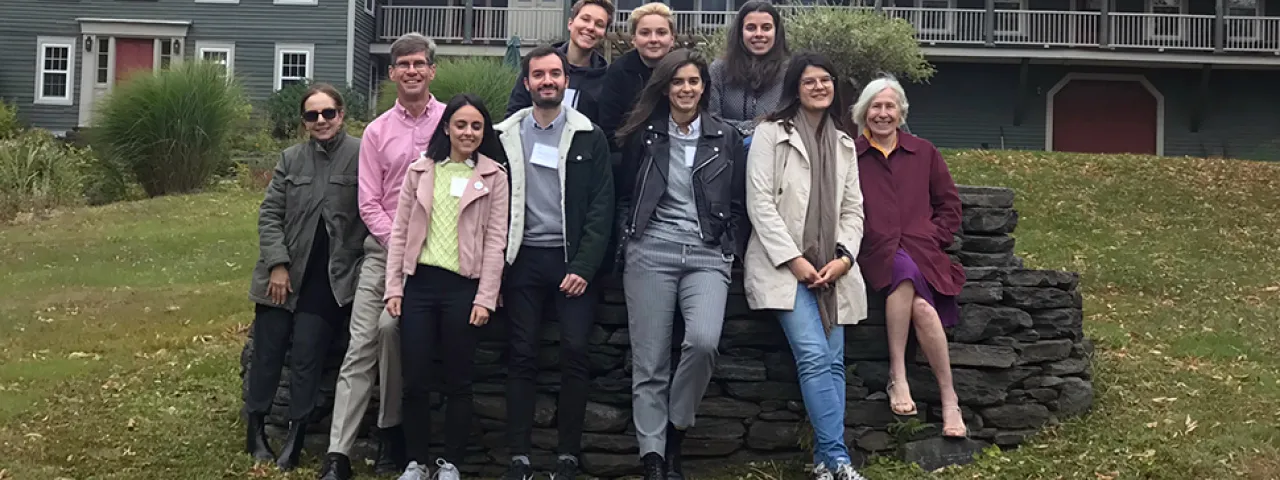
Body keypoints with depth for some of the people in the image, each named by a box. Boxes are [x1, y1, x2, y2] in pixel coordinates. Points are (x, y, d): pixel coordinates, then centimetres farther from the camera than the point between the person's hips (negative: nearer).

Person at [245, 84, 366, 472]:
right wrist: (277, 264, -4)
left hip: (329, 279, -3)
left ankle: (294, 440, 9)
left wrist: (363, 268, -10)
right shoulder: (292, 158, 7)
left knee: (306, 358, -3)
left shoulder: (361, 156, -4)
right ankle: (256, 431, 23)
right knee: (267, 352, 7)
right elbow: (269, 214, 6)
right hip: (283, 274, 3)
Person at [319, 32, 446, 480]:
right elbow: (369, 203, 6)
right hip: (384, 248, 3)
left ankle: (390, 431, 5)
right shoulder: (376, 131, 7)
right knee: (361, 343, -3)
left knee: (391, 327, -16)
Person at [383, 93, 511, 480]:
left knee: (458, 381, 5)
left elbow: (495, 240, -2)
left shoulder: (493, 176, 2)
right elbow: (400, 231, 9)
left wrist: (485, 298, -7)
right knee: (414, 379, 4)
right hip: (419, 283, 2)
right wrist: (393, 287, 2)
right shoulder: (420, 171, 9)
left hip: (464, 287, -2)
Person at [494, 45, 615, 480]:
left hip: (572, 259, -1)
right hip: (523, 259, 1)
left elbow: (601, 206, -1)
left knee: (574, 352, -8)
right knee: (522, 355, 0)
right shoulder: (505, 136, 8)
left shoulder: (589, 137, 3)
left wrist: (583, 266, -10)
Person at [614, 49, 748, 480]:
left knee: (703, 341, -23)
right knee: (650, 362, -3)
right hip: (650, 253, 0)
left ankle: (675, 430, -1)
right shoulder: (643, 135, 9)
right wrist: (629, 242, 6)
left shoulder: (727, 138, 9)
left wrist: (731, 250, 6)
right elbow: (625, 196, 14)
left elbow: (738, 204, 13)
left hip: (708, 255, 0)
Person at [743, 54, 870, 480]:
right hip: (784, 266, -5)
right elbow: (760, 203, -6)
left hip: (833, 270, 5)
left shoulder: (843, 142, 18)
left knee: (833, 361, -1)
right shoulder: (771, 133, 1)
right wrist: (794, 260, -12)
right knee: (814, 357, -17)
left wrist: (844, 257, -2)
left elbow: (852, 208, 15)